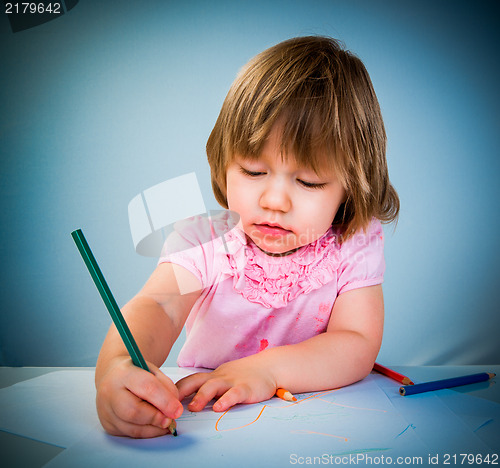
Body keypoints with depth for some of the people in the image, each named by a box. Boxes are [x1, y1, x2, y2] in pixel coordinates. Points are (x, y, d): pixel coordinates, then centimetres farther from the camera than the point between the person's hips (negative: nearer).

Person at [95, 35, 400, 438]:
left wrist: (266, 369, -31)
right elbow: (156, 308, -28)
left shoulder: (356, 244, -10)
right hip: (201, 413, 0)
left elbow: (358, 346, -16)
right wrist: (118, 368, -51)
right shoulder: (203, 239, -13)